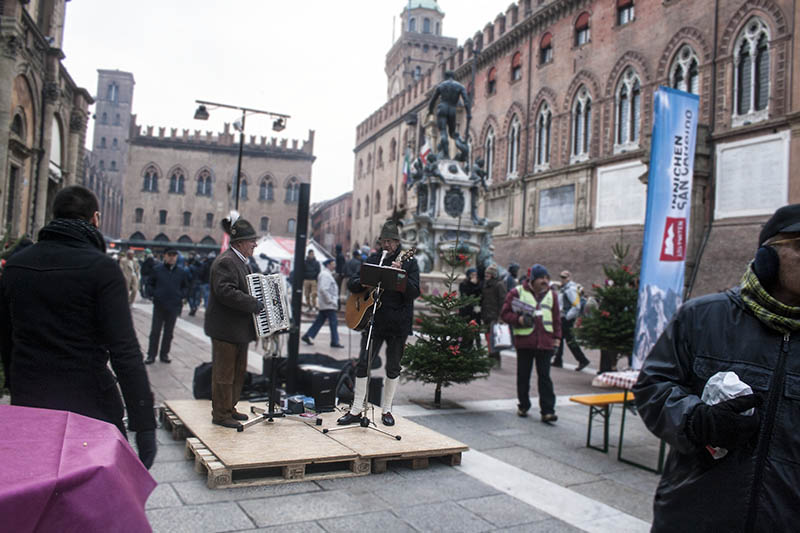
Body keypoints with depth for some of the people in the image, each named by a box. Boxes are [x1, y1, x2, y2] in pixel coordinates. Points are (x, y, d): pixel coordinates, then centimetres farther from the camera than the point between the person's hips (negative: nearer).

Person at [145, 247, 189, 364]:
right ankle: (151, 355, 11)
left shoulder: (182, 272, 3)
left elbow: (186, 287, 13)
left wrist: (181, 295, -3)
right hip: (159, 306, -2)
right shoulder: (157, 269, -1)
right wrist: (154, 294, -6)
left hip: (174, 307, 2)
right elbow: (149, 283, 7)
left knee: (169, 332, 10)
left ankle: (164, 354, 20)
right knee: (155, 331, 3)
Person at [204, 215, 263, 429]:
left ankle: (229, 408, 30)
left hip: (239, 329, 11)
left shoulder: (240, 262, 15)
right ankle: (221, 415, 10)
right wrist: (254, 304, -27)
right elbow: (225, 292, -30)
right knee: (224, 373, 0)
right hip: (225, 329, -11)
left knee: (239, 371, 18)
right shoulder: (226, 261, -18)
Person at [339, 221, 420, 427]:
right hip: (373, 321, 2)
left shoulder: (409, 262, 0)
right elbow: (352, 284, 8)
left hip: (398, 324, -2)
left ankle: (386, 410, 22)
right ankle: (356, 411, 10)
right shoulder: (372, 260, 9)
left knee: (393, 368, 8)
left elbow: (414, 292, -10)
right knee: (363, 364, 0)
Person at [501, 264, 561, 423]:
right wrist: (519, 319, -16)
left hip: (545, 342, 1)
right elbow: (505, 314, 1)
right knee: (523, 375, 9)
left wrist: (557, 337, 9)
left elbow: (556, 318, 16)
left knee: (544, 376, -1)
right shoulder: (517, 292, -1)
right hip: (524, 341, -1)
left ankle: (547, 411, 0)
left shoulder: (551, 295, 11)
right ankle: (523, 405, 26)